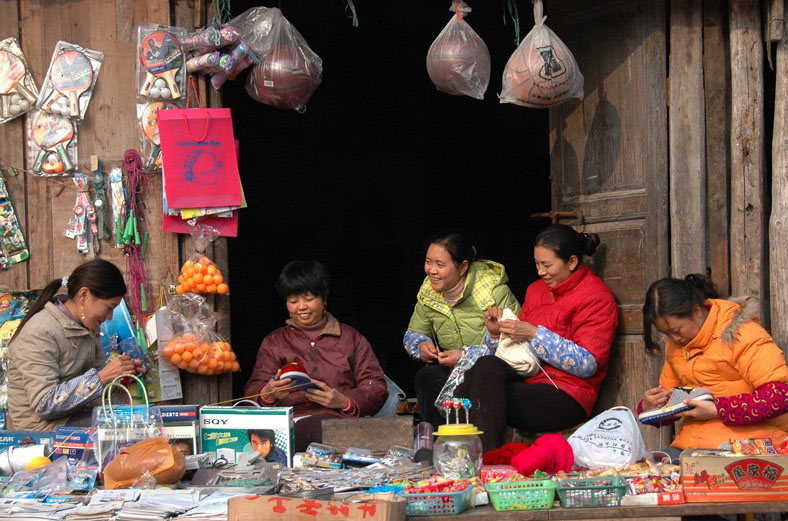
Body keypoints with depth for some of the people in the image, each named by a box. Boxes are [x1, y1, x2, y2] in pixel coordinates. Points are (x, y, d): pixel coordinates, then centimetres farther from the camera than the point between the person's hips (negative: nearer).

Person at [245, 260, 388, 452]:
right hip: (290, 420, 1)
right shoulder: (273, 342, 26)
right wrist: (268, 394, -14)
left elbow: (377, 390, 13)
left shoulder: (352, 338, 22)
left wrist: (344, 401, -8)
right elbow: (253, 391, 12)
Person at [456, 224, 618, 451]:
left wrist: (534, 334, -18)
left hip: (567, 398, -7)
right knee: (487, 366, -24)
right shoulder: (536, 290, 19)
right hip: (528, 379, 7)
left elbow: (587, 365, -14)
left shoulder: (596, 296, -3)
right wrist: (496, 332, 0)